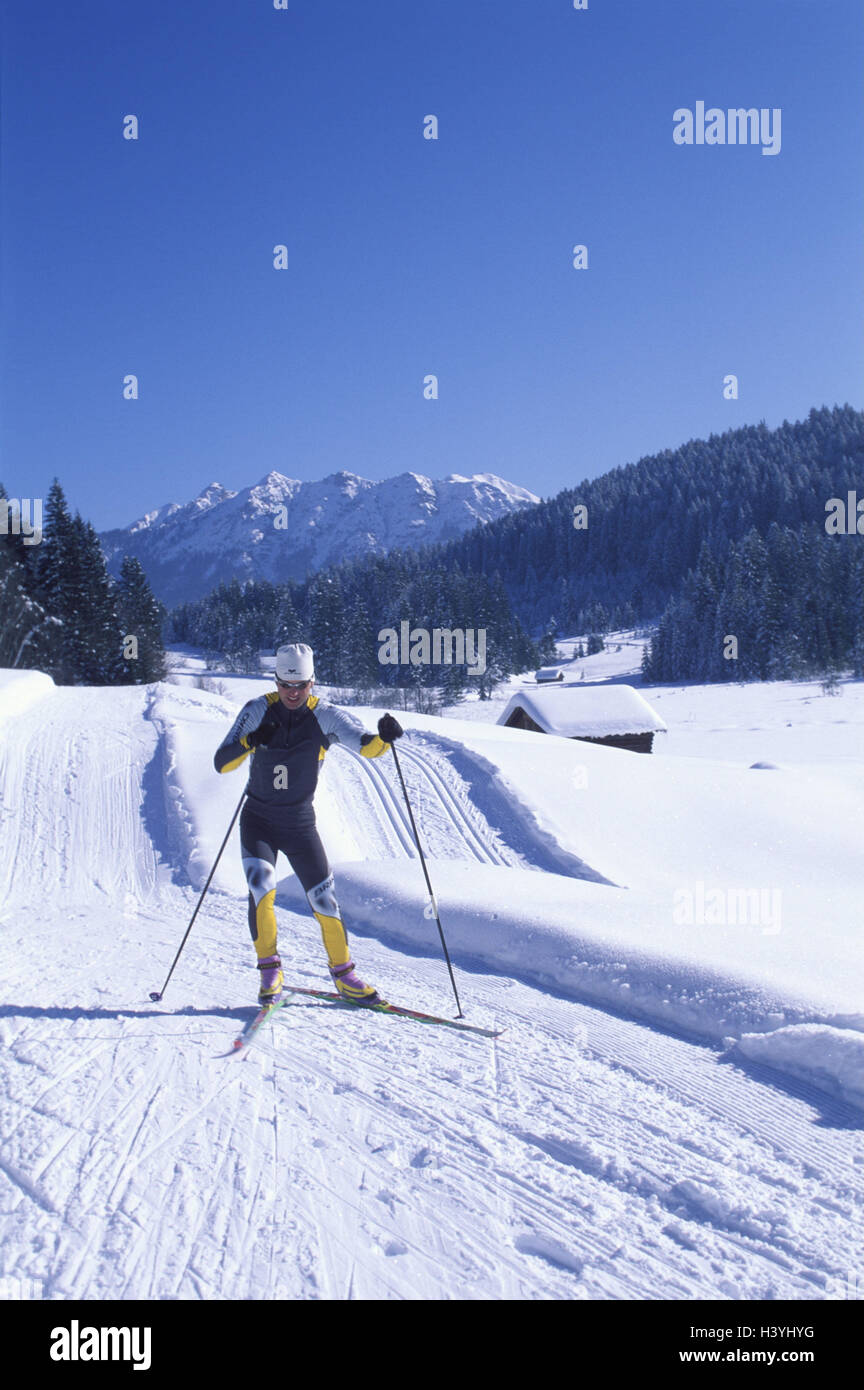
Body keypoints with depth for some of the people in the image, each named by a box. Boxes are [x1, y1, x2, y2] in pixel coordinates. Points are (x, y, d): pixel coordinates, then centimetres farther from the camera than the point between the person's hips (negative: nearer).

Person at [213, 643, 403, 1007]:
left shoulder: (325, 715, -10)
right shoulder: (258, 711, -10)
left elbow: (365, 745, -21)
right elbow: (221, 763, -13)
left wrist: (383, 737, -44)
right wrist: (250, 742, -32)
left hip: (300, 823, 1)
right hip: (258, 821, -1)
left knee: (324, 898, -1)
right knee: (261, 886, -22)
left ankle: (344, 975, 16)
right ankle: (269, 970, -5)